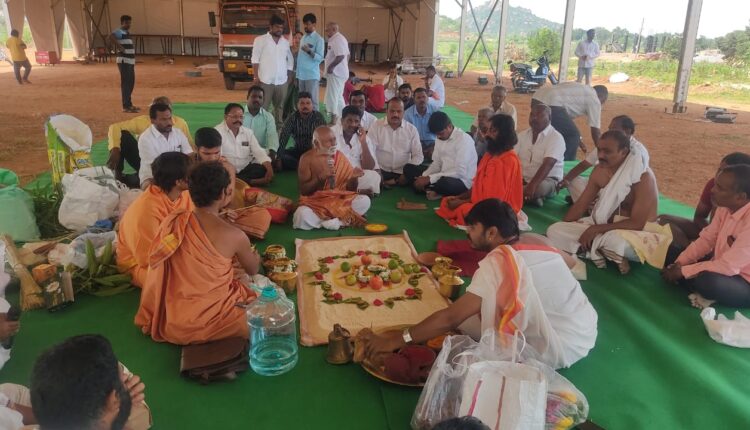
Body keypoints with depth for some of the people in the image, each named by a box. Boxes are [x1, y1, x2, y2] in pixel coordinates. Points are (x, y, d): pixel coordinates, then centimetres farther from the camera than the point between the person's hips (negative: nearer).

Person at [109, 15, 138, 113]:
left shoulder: (127, 32, 18)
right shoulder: (119, 32, -11)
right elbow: (111, 37, -32)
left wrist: (132, 44, 18)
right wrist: (119, 47, -25)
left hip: (130, 61, 10)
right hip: (124, 61, -10)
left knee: (131, 83, 16)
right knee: (126, 83, -9)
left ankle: (129, 104, 26)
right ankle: (126, 106, -7)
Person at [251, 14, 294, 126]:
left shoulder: (286, 42, 12)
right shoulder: (260, 40, 0)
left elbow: (290, 60, 17)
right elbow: (255, 60, -2)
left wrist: (289, 77, 10)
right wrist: (257, 78, -10)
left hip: (282, 81, 4)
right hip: (265, 81, -4)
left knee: (280, 107, 8)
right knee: (263, 107, -4)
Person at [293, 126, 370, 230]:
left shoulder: (340, 156, 3)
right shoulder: (307, 158, -5)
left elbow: (350, 188, 5)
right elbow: (303, 191, -7)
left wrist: (354, 178, -17)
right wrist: (320, 177, -21)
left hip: (340, 200, 2)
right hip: (315, 203, -2)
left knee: (364, 201, -23)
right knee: (302, 215, -35)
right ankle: (345, 220, -20)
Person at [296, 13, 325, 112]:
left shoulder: (318, 39, -6)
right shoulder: (303, 38, 15)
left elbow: (320, 58, -12)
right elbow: (300, 56, 17)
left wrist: (309, 51, -27)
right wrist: (297, 74, 14)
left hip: (312, 75, -7)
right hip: (301, 75, 7)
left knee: (313, 101, -4)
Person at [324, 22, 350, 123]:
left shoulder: (337, 40, -17)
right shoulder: (340, 38, 16)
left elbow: (340, 56, -27)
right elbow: (347, 55, 20)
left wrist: (331, 67, -21)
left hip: (335, 73, -11)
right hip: (340, 72, 11)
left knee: (332, 97, -7)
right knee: (338, 96, 16)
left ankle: (334, 120, -5)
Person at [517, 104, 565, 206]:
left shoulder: (556, 137, -10)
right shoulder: (522, 135, 8)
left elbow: (547, 164, -23)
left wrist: (532, 185, -38)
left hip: (548, 180, -5)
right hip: (523, 179, 5)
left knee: (540, 187, -39)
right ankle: (532, 197, -14)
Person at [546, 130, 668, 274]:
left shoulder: (643, 177, -21)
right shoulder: (600, 170, -3)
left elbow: (637, 223, -24)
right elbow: (580, 205, 4)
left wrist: (596, 229, -27)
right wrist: (562, 230, -4)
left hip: (637, 233, -6)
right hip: (603, 226, 7)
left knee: (614, 240, -43)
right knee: (554, 231, -11)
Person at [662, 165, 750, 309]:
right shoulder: (725, 206, -7)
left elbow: (729, 266, -31)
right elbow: (706, 239, 2)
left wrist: (682, 271, -24)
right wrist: (679, 263, -10)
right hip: (724, 265, 8)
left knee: (707, 280, -37)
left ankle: (710, 295, -4)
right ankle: (706, 293, -6)